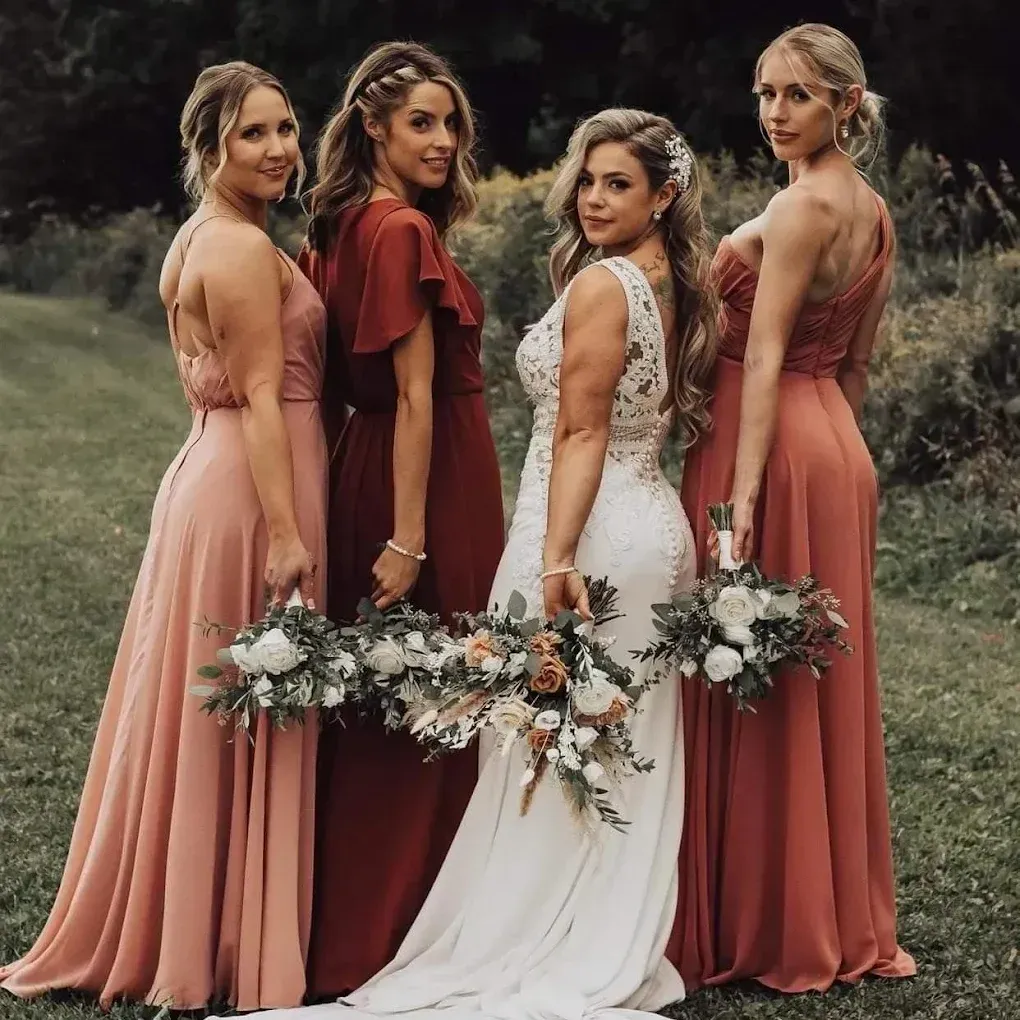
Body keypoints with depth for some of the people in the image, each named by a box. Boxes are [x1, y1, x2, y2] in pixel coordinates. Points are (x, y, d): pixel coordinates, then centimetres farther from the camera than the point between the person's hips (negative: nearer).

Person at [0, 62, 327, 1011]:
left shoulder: (195, 240, 16)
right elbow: (262, 396, -19)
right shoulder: (244, 248, -14)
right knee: (253, 723, -2)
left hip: (205, 473, 10)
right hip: (256, 487, -10)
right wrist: (286, 533, -22)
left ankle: (153, 933, 23)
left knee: (198, 718, 14)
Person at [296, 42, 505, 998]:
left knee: (374, 712, 14)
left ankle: (344, 931, 23)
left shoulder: (344, 228, 12)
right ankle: (386, 942, 6)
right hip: (429, 483, -9)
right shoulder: (403, 232, -16)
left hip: (363, 470, 9)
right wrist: (410, 536, -22)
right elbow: (416, 394, -20)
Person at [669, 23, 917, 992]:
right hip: (839, 451, 9)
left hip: (769, 444, -9)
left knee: (745, 683, -1)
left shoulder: (802, 204, -15)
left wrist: (741, 496, -23)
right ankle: (838, 917, 21)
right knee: (820, 686, 14)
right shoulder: (872, 211, 13)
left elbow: (764, 356, -20)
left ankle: (750, 926, 7)